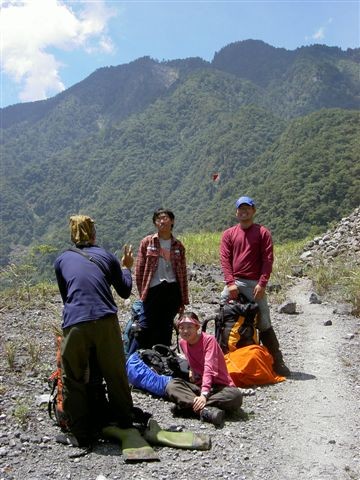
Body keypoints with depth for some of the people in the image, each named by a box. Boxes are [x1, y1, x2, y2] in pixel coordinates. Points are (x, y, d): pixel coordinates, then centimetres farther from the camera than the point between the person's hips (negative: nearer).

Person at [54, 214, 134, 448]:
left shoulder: (62, 260, 17)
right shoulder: (106, 256, 14)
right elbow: (125, 291, 21)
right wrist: (126, 267, 37)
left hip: (74, 325, 0)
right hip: (106, 322, 1)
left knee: (74, 380, 13)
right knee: (116, 376, 16)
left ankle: (81, 435, 20)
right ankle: (125, 426, 31)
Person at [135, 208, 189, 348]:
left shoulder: (178, 245, 9)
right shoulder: (147, 242, 3)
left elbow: (183, 274, 11)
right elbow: (139, 270, 3)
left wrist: (183, 300, 9)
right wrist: (142, 293, -1)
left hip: (172, 290, 3)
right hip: (153, 290, -2)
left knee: (166, 328, 9)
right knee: (148, 327, -4)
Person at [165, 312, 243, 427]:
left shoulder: (209, 340, -15)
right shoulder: (182, 342, 2)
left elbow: (209, 369, -28)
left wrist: (204, 395, -39)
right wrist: (192, 371, 1)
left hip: (219, 386, -4)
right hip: (199, 385, 4)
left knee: (236, 396, -37)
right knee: (171, 386, -22)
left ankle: (188, 405, -36)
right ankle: (206, 410, -41)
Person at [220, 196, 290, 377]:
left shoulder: (263, 232, 6)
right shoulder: (228, 234, 12)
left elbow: (268, 260, -2)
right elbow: (225, 259, 3)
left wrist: (262, 283, -12)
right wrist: (230, 283, -9)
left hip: (255, 284, -2)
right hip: (233, 284, 2)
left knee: (264, 324, 1)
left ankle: (277, 362, 10)